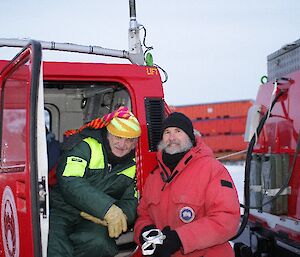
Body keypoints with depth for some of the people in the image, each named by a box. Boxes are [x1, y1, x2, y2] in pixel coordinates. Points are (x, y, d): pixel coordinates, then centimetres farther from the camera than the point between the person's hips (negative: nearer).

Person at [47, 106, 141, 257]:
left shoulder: (134, 165, 11)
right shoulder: (86, 146, -6)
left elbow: (131, 201, 13)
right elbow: (68, 181, -21)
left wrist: (122, 215, -14)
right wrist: (108, 208, -28)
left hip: (94, 221, 4)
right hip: (60, 211, -4)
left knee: (98, 243, -31)